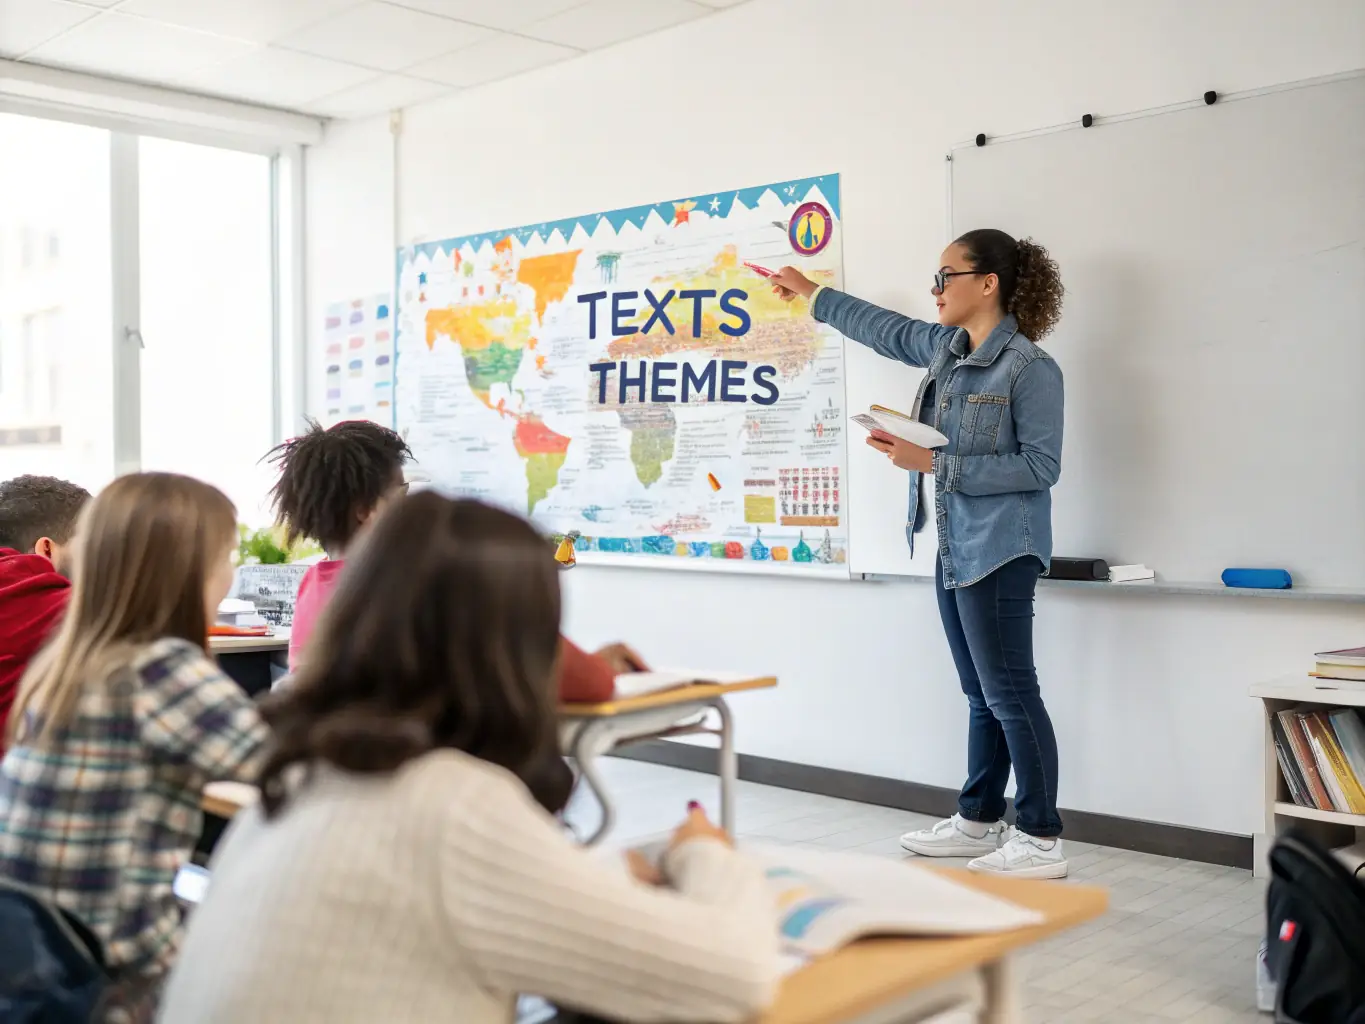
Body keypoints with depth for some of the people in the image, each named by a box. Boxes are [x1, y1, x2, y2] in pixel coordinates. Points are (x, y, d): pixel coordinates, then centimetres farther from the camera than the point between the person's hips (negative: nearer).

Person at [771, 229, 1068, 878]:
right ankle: (979, 822, 24)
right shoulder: (946, 348, 12)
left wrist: (934, 463, -18)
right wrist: (810, 293, 38)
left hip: (998, 551, -8)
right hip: (954, 551, 8)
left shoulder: (1030, 368, -12)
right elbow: (883, 328, 29)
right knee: (983, 696, 15)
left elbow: (1041, 466, -16)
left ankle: (1042, 842, 2)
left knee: (1010, 694, -5)